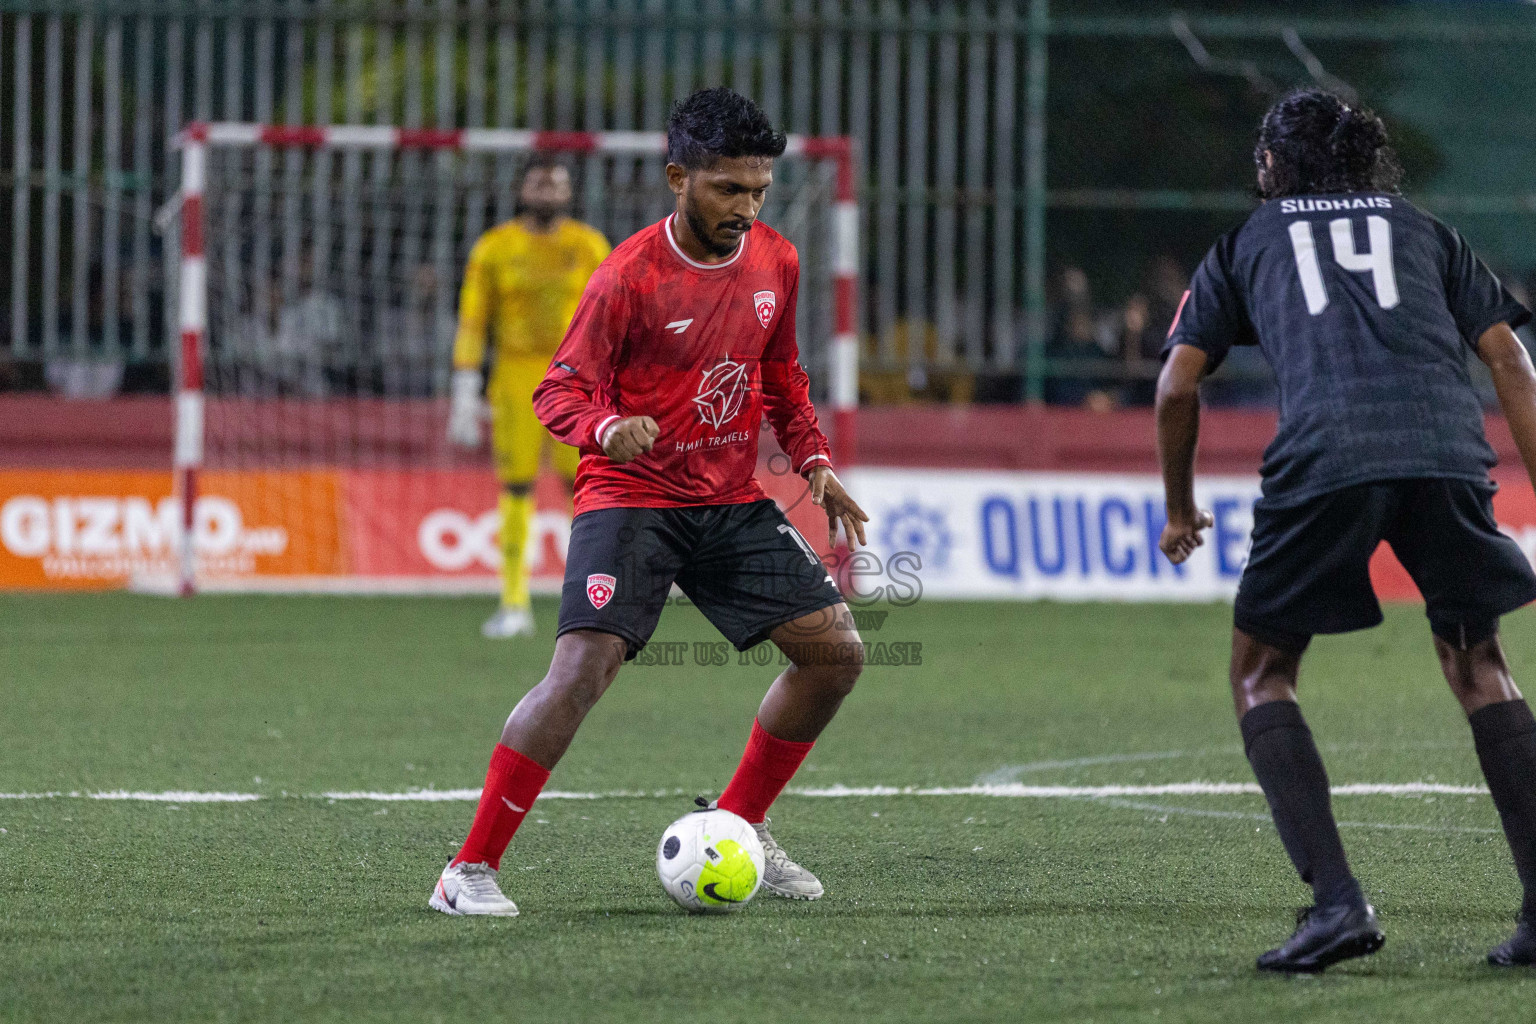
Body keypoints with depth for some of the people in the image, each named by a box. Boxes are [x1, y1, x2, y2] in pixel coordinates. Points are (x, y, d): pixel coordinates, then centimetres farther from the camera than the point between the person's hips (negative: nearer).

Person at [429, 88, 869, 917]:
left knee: (836, 651, 0)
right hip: (632, 499, -6)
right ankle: (471, 870, -17)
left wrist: (813, 462, 6)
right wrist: (608, 429, -34)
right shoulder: (631, 276, -15)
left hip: (733, 502, 6)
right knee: (582, 669, -22)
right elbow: (559, 392, -13)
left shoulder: (774, 263, 3)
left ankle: (738, 828, 17)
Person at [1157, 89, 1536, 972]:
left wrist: (1181, 510, 32)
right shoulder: (1425, 233, 29)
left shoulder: (1247, 244, 25)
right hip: (1448, 451, 2)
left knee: (1261, 674, 13)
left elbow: (1177, 386, 19)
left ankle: (1336, 901, -4)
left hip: (1322, 460, -2)